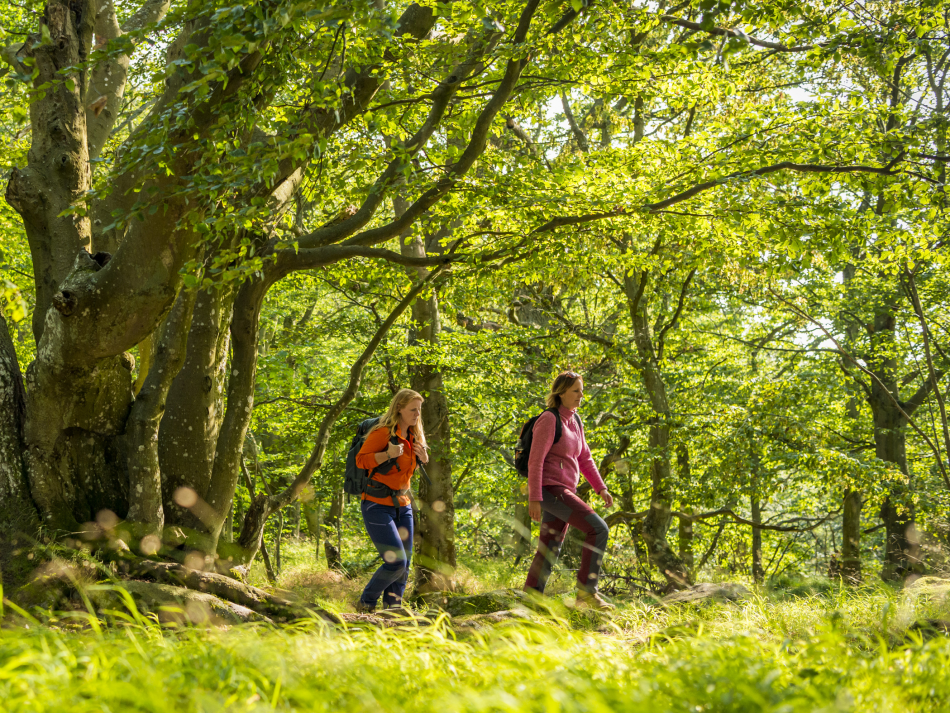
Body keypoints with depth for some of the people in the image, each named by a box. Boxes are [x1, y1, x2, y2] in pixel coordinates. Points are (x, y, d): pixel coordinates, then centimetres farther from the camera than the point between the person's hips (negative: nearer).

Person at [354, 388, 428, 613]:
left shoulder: (413, 436, 11)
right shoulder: (383, 432, -13)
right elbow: (361, 460, -15)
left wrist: (423, 458, 1)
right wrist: (388, 454, -29)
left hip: (402, 505, 8)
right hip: (378, 506, -8)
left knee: (404, 563, 4)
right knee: (396, 561, -13)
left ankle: (392, 606, 13)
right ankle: (365, 603, 4)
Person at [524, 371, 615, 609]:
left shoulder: (575, 422, 15)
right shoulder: (549, 420, -11)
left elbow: (584, 460, 20)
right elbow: (535, 460, -16)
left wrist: (601, 489, 9)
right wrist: (534, 498, -21)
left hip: (564, 492, 9)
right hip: (550, 489, -9)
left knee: (550, 551, 9)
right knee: (598, 529, -17)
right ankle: (586, 591, -15)